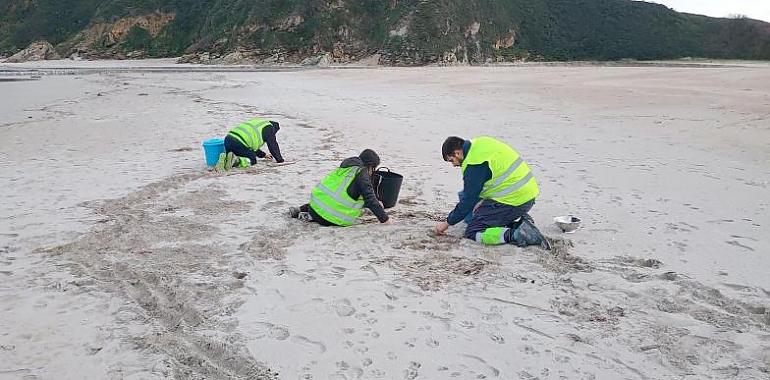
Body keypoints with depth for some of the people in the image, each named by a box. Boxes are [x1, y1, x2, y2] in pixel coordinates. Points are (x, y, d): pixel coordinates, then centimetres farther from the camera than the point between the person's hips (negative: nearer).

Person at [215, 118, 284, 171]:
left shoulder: (256, 124, 34)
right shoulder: (269, 128, 9)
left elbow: (253, 144, 42)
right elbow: (273, 145, 7)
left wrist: (263, 155, 48)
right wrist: (280, 159, 18)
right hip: (239, 143, -8)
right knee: (252, 160, 8)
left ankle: (225, 158, -3)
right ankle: (235, 160, -18)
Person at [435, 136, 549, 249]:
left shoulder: (474, 163, -17)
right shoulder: (480, 142, 11)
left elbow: (468, 200, -12)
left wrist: (447, 223, -1)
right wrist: (483, 201, 18)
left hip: (514, 200, -10)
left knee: (472, 232, -6)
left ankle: (517, 235, -19)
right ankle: (522, 225, 5)